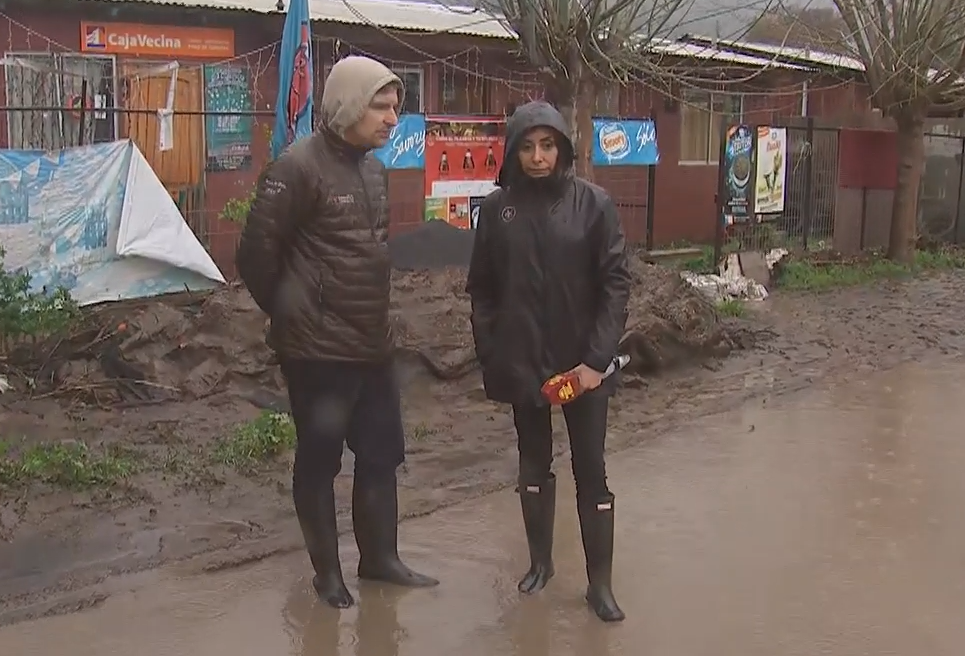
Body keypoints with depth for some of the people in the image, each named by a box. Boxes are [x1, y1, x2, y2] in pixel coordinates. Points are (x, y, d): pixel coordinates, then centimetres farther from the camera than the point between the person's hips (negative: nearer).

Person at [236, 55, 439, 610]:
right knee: (319, 460, 7)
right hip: (318, 349, -7)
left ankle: (381, 557, 29)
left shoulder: (374, 168, 8)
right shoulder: (299, 167, -16)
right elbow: (257, 254, -15)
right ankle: (327, 570, 21)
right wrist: (292, 315, -3)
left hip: (373, 345, 8)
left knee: (382, 454, 14)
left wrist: (374, 312, 15)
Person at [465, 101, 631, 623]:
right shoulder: (497, 208, 0)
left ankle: (600, 583, 13)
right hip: (522, 361, 2)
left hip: (582, 361, -2)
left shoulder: (592, 203, -6)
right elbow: (482, 288, 4)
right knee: (534, 463, 15)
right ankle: (540, 560, 32)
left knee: (591, 469, 4)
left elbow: (615, 283, -8)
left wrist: (597, 358, -14)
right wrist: (489, 355, -1)